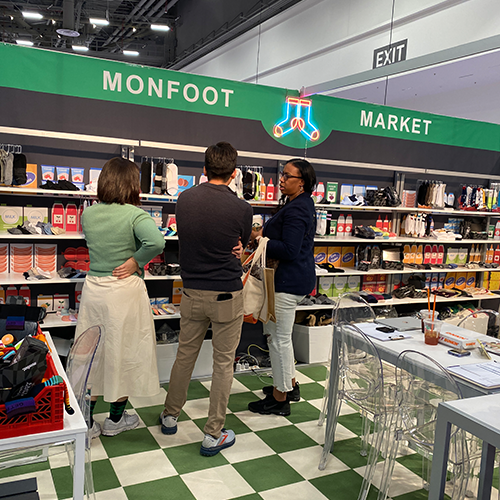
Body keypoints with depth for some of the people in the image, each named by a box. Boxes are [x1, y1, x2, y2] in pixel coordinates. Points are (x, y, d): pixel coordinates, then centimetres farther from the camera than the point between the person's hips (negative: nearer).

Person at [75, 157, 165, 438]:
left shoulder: (88, 214, 1)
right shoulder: (135, 215, -16)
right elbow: (156, 241, -34)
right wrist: (136, 262, -19)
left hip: (93, 288, 5)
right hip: (126, 290, -5)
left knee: (92, 354, 16)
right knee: (124, 353, 12)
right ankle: (116, 420, 28)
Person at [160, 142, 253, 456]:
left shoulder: (184, 199, -4)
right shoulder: (241, 209, -16)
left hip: (192, 292, 4)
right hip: (227, 295, -4)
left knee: (185, 355, 20)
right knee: (224, 363, 9)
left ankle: (171, 415, 37)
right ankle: (214, 435, 18)